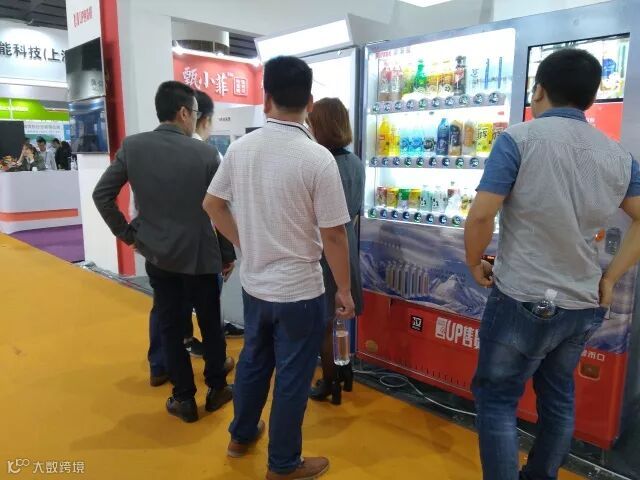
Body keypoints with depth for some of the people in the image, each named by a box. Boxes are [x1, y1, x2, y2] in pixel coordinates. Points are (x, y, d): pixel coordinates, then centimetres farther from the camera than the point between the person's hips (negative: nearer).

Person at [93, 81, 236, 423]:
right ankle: (217, 389, 30)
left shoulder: (132, 147, -4)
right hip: (200, 255, -2)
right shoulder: (206, 153, -10)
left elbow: (102, 195, -1)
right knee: (210, 324, 15)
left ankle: (184, 398, 23)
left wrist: (127, 234, 8)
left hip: (157, 254, 2)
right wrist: (228, 254, 4)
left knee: (170, 327, 13)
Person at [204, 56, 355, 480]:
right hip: (299, 290, -5)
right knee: (292, 377, 11)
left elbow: (213, 204, 9)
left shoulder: (240, 148, -2)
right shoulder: (318, 158, -19)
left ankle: (242, 434, 45)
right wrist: (345, 290, -4)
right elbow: (333, 235, -17)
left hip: (253, 283, 6)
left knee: (254, 359, 24)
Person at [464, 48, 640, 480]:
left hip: (522, 301, -6)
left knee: (498, 401, 10)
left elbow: (481, 216, -21)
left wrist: (475, 263, -5)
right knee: (559, 398, 23)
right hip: (584, 306, 7)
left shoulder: (520, 139, -13)